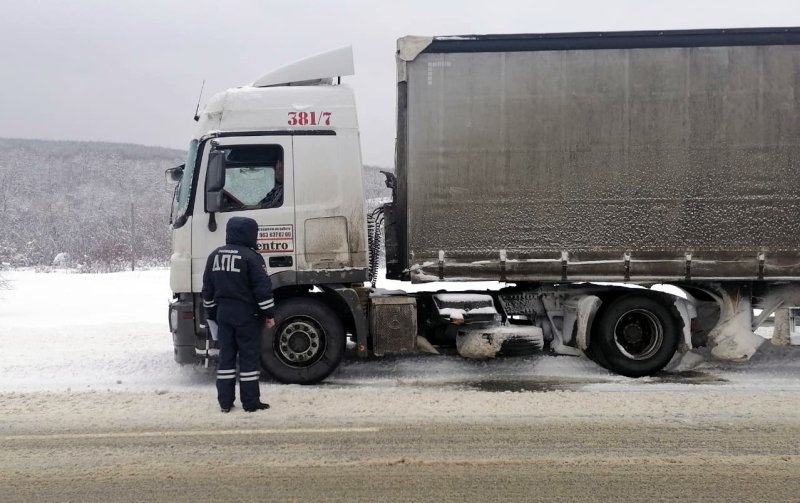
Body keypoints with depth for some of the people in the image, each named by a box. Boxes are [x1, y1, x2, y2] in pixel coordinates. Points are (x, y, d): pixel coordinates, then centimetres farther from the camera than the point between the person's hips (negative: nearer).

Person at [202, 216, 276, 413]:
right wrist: (269, 314, -6)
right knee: (249, 357, -1)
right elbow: (263, 288, -14)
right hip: (247, 315, -6)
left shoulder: (215, 256, 9)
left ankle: (225, 402, 10)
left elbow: (208, 290, 14)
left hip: (223, 314, 6)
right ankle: (251, 402, 2)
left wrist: (212, 314, 21)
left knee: (226, 356, 9)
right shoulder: (251, 257, -12)